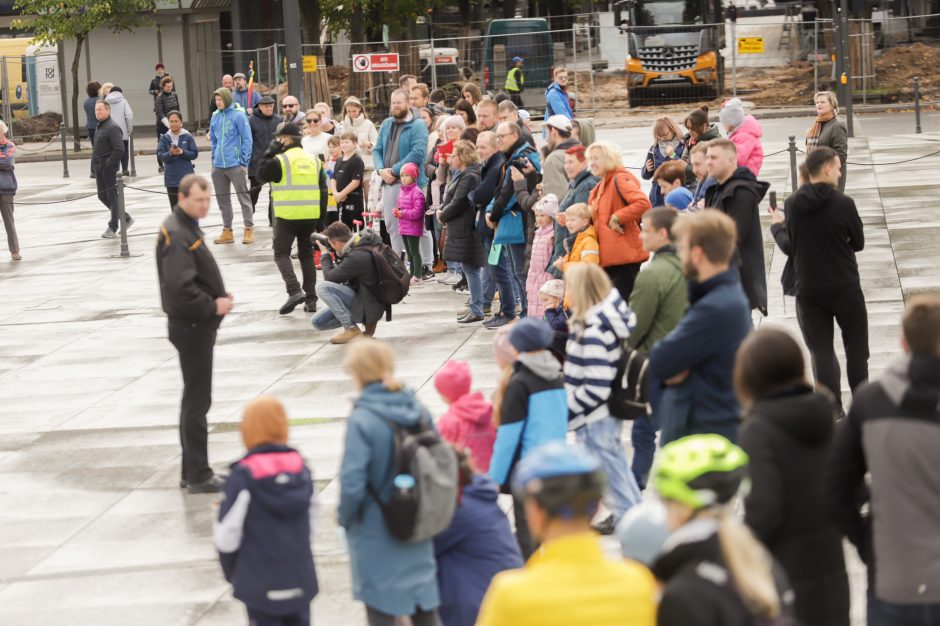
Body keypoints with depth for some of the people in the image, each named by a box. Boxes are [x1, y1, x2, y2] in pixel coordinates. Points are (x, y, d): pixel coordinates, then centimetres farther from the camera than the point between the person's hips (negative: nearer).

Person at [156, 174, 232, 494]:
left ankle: (192, 472, 24)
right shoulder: (177, 235, -19)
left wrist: (219, 296, 6)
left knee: (194, 399, 16)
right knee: (197, 401, -5)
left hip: (196, 325, 11)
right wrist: (213, 306, -17)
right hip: (192, 326, -11)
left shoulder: (187, 227, 13)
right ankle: (198, 476, 0)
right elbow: (180, 288, -27)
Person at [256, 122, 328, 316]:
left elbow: (261, 175, 1)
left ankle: (294, 291, -18)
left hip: (287, 216, -5)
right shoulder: (314, 160, 10)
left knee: (281, 252, 2)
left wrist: (271, 151, 4)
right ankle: (311, 298, 10)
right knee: (306, 254, 13)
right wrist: (321, 217, 15)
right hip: (311, 216, 5)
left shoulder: (280, 160, -9)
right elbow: (322, 190, 11)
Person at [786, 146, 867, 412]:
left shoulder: (791, 205, -5)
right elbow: (858, 243, -3)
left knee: (821, 351, 5)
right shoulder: (844, 204, -14)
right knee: (856, 347, 14)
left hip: (808, 289, 2)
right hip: (845, 288, -2)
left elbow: (791, 243, 5)